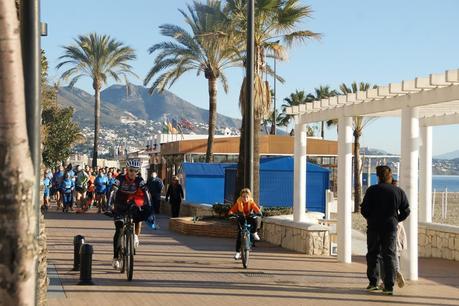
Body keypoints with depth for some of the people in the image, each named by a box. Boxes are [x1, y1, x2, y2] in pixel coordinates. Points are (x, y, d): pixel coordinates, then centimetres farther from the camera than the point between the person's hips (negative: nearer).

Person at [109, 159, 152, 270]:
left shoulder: (139, 181, -13)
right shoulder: (120, 179, -19)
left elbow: (145, 193, -20)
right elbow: (113, 192, -28)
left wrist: (149, 207, -33)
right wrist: (109, 206, -41)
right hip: (120, 206, -2)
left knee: (139, 216, -29)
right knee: (118, 230, -13)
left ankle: (136, 236, -2)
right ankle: (116, 258, -8)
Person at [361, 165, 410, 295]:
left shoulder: (372, 190, -5)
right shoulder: (399, 192, 2)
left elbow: (364, 209, -6)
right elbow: (406, 211, 5)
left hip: (374, 226, -1)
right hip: (391, 227, 1)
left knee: (373, 254, 13)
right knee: (389, 255, 3)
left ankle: (373, 282, 12)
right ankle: (389, 286, -3)